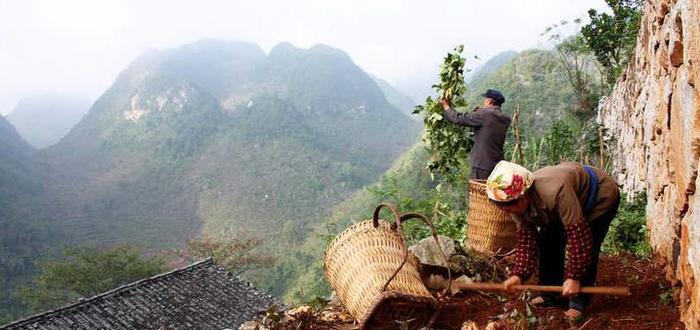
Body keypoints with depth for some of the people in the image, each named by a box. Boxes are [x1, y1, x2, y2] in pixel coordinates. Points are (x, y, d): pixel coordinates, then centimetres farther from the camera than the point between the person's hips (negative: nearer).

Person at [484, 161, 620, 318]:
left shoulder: (555, 192, -44)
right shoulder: (519, 203, -19)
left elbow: (579, 235, -40)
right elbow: (526, 240, -13)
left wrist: (574, 277, -34)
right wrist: (519, 274, -24)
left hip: (602, 196, -7)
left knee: (586, 247, -19)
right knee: (548, 240, 2)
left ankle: (579, 302, -6)